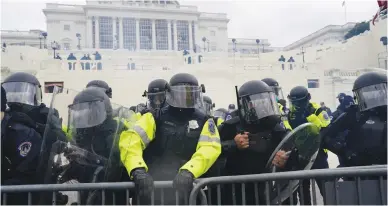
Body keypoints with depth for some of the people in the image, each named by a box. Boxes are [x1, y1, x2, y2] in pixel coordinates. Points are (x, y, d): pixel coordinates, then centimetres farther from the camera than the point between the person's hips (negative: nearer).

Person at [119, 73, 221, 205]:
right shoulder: (155, 118, 9)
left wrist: (188, 172, -25)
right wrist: (137, 170, -24)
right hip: (152, 182, 0)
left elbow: (210, 149, -6)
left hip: (183, 183, 1)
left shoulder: (204, 122, 11)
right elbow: (131, 140, -4)